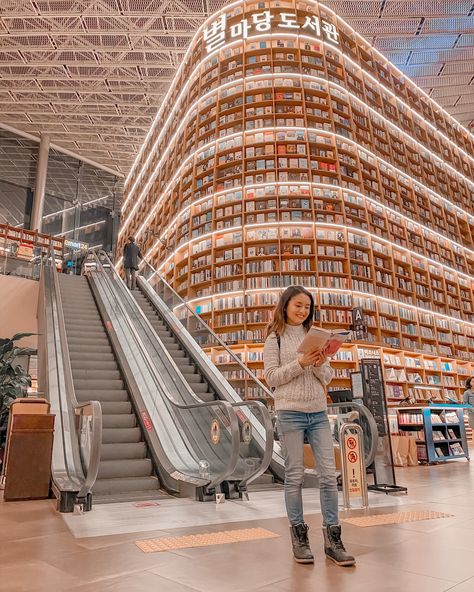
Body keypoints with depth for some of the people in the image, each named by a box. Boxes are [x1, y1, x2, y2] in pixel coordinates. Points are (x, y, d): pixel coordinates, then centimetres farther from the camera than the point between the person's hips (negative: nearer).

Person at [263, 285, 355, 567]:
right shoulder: (275, 338, 3)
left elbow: (327, 378, 12)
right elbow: (272, 377, -4)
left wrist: (320, 364, -9)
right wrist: (300, 363, -15)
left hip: (319, 412, 4)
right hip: (290, 412, -4)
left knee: (329, 474, 1)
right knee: (295, 476, 2)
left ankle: (333, 538, 9)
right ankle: (299, 537, 13)